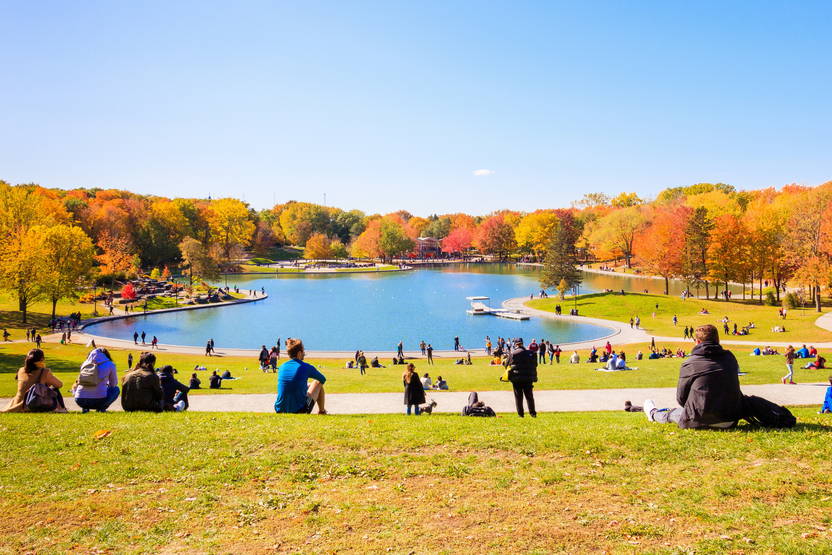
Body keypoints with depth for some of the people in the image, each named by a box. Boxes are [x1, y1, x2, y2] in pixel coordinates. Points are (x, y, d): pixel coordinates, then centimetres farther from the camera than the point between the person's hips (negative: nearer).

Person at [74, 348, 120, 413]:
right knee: (116, 389, 27)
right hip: (99, 400, -3)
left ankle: (85, 408, 14)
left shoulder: (85, 363, 15)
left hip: (80, 401, 3)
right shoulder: (110, 364, 7)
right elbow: (114, 384, 20)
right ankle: (101, 408, 4)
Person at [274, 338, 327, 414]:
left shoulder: (282, 367, 3)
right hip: (300, 411, -5)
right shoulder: (306, 367, -9)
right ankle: (322, 412, 29)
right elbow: (323, 380, 11)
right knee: (318, 383, 18)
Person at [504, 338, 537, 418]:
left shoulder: (512, 353, -6)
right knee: (529, 396, 9)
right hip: (528, 378, 2)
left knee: (518, 397, 6)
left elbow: (507, 364, 2)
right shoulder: (530, 353, 1)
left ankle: (520, 414, 6)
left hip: (516, 378, -2)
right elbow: (535, 365, 9)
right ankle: (532, 413, 6)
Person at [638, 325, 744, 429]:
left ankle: (653, 414, 57)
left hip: (699, 421, -4)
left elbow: (681, 398, -4)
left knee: (671, 413, 27)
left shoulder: (689, 363, -12)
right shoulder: (731, 358, 0)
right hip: (730, 422, 4)